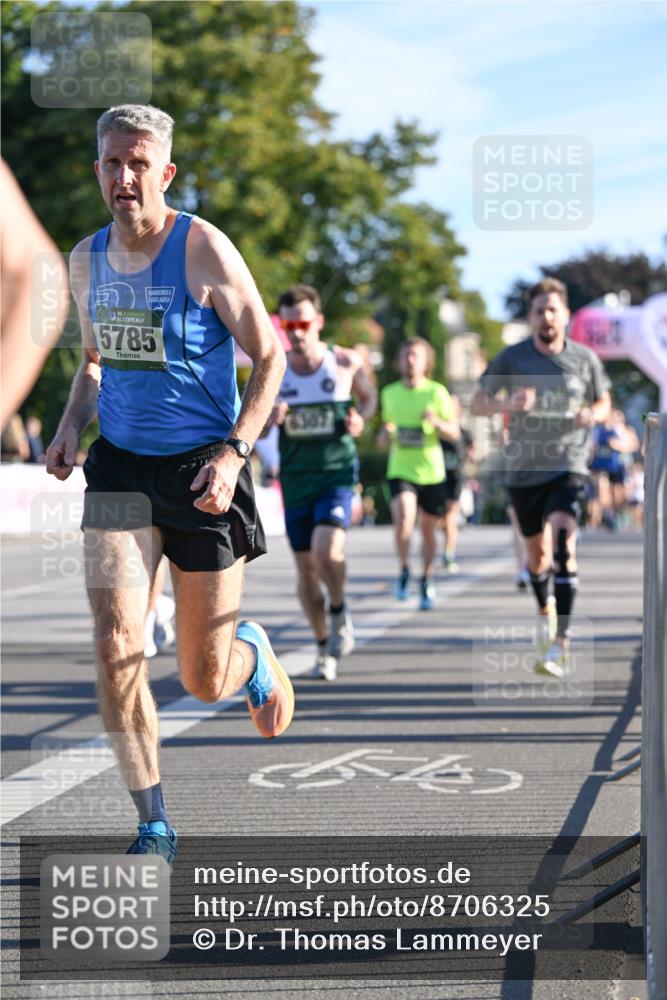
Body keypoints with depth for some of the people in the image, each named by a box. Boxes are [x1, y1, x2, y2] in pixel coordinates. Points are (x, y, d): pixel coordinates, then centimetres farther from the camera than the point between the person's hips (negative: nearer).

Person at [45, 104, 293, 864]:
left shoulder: (203, 251, -11)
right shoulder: (86, 260, 5)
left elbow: (269, 357, -7)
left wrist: (233, 452, -18)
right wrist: (73, 422, 2)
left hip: (202, 468, -4)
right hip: (121, 465, 4)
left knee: (204, 682, 3)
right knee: (114, 642, -16)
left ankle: (253, 653, 43)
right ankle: (153, 826, -4)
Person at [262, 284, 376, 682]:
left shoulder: (345, 362, -4)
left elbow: (368, 397, 15)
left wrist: (361, 419, -7)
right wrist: (267, 420, -18)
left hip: (337, 474, -2)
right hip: (295, 480, 3)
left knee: (327, 551, -24)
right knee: (306, 567, 6)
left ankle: (340, 612, 6)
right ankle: (325, 649, 23)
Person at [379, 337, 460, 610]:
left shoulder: (437, 392, -3)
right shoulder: (389, 393, 6)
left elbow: (455, 433, -1)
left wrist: (437, 423, -21)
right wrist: (385, 435, -3)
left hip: (431, 472, 0)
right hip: (400, 470, 0)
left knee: (428, 528, 9)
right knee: (403, 516, -24)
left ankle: (427, 580, 29)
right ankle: (404, 570, -3)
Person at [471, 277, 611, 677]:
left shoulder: (585, 359, 0)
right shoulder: (511, 358, -2)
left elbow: (604, 402, 15)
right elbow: (479, 404, 2)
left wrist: (593, 415, -9)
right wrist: (507, 404, -20)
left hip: (568, 467, -2)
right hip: (524, 469, 2)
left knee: (563, 541, -22)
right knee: (537, 552, 15)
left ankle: (561, 644, -24)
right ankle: (546, 610, 47)